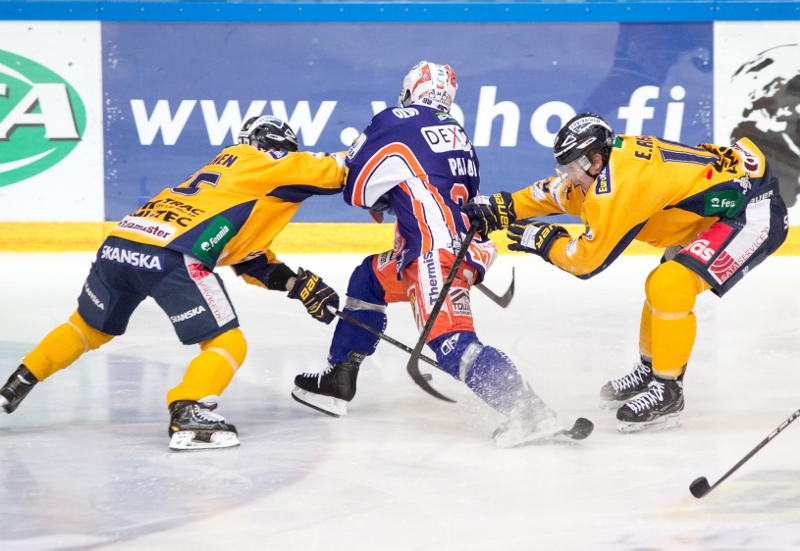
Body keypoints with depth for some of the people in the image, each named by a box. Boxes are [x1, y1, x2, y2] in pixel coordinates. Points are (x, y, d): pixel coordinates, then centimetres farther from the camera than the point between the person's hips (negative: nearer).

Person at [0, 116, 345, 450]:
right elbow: (326, 171, 6)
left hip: (119, 243, 8)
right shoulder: (265, 161, 13)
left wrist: (299, 285, 25)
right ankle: (187, 415, -17)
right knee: (228, 345, 3)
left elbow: (251, 262, 32)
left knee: (90, 327, 30)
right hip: (172, 257, -8)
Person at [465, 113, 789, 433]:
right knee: (662, 286, 21)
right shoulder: (613, 156, 0)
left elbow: (588, 260, -17)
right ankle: (649, 370, 39)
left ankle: (667, 392, -8)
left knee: (670, 286, -20)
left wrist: (542, 240, -2)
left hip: (756, 212, -11)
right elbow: (554, 192, 16)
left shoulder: (620, 183, -25)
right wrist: (500, 209, 10)